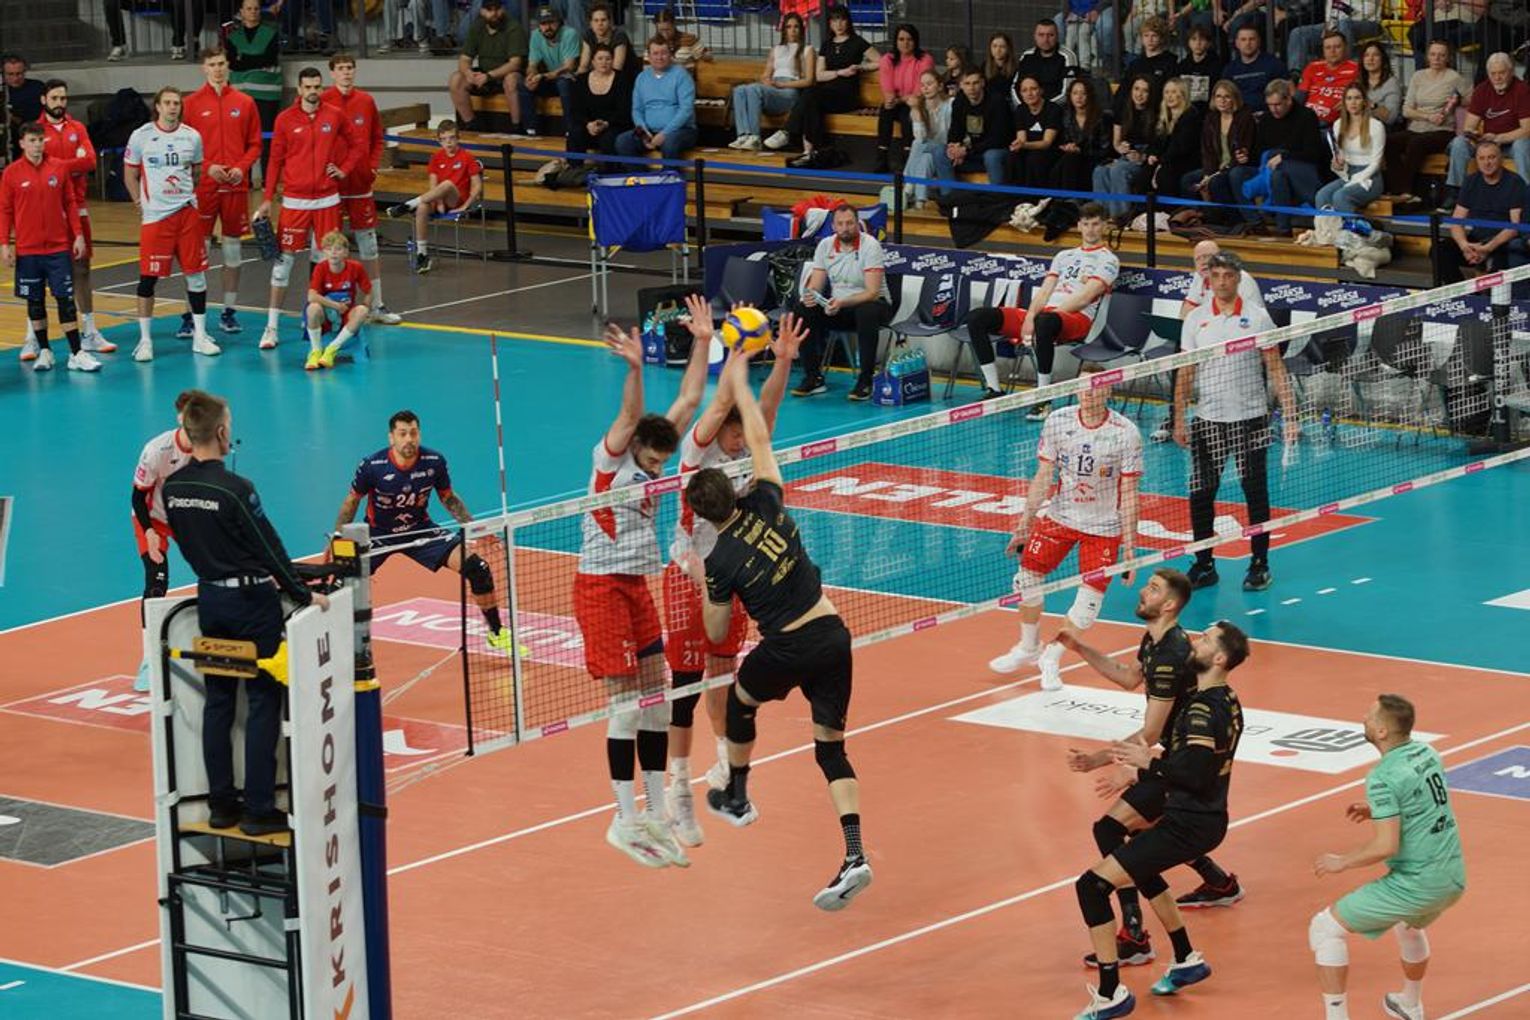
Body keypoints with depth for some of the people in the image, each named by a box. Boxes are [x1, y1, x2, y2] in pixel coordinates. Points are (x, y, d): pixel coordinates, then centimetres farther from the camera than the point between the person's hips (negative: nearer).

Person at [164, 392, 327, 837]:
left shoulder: (173, 488, 0)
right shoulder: (234, 489, -20)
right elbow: (270, 549, -15)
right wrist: (304, 596, -6)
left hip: (209, 598, 7)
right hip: (251, 602, -6)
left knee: (218, 700, 13)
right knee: (263, 702, 0)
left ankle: (221, 804, 16)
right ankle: (258, 809, 0)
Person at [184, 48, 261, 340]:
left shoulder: (244, 103, 7)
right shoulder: (192, 103, 1)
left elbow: (255, 144, 8)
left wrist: (243, 167, -8)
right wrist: (207, 167, -13)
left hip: (236, 185, 2)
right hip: (203, 186, -2)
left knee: (232, 248, 7)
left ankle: (229, 311, 14)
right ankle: (192, 314, 0)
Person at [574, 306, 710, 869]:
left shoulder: (652, 456, 6)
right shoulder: (610, 458, -12)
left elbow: (688, 401, 8)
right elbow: (631, 416, -31)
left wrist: (703, 343, 3)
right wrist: (635, 368, -46)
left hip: (638, 585, 8)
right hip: (601, 585, -8)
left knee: (656, 699, 6)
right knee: (628, 701, -9)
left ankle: (654, 814, 12)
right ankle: (625, 821, -3)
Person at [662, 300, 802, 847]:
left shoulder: (749, 451, -1)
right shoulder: (698, 450, -14)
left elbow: (766, 403, -16)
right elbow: (720, 403, -30)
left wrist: (783, 360, -31)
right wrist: (739, 351, -40)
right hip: (690, 572, -5)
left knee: (723, 669, 17)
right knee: (686, 679, -5)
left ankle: (726, 761, 34)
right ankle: (679, 788, -3)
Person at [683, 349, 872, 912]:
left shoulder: (719, 562, -10)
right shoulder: (765, 502, -2)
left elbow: (717, 633, 3)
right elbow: (760, 439, 12)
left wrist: (701, 582, 17)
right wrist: (739, 384, 19)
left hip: (788, 649, -4)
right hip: (833, 633, 4)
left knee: (739, 698, 29)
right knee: (831, 746, 8)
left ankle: (736, 798, 47)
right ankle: (854, 855, -8)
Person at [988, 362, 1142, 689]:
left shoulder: (1125, 433, -15)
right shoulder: (1057, 422, -7)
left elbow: (1129, 494, -11)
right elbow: (1043, 477, 2)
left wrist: (1129, 546, -13)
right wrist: (1026, 522, 2)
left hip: (1104, 527, -3)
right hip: (1060, 515, 3)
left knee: (1088, 606, -7)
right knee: (1027, 577, 2)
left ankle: (1051, 658, 17)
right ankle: (1028, 647, 28)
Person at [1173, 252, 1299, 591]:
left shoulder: (1257, 317, -1)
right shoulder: (1196, 320, 4)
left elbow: (1276, 369, -1)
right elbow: (1185, 373, 6)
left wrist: (1289, 414, -7)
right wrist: (1179, 419, 0)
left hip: (1250, 419, -2)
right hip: (1207, 420, 2)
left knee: (1256, 493, 2)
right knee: (1200, 494, 3)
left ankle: (1259, 564, 12)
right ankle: (1204, 565, 14)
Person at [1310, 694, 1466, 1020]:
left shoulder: (1383, 778, -19)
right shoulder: (1427, 753, 6)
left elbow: (1386, 846, -22)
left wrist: (1341, 862, -8)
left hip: (1416, 883, -8)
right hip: (1453, 879, 8)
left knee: (1325, 928, 3)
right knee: (1409, 926, 41)